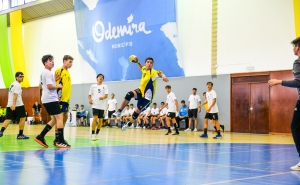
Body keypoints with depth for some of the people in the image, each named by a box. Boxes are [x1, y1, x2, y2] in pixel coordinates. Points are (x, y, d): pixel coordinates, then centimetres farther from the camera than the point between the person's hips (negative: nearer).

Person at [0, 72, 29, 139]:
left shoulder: (12, 84, 21)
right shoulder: (17, 85, -8)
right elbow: (15, 95, -22)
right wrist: (14, 104, -32)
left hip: (9, 105, 8)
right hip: (18, 105, -8)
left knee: (8, 119, 2)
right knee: (23, 118, 3)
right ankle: (20, 134, 3)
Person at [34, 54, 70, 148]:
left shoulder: (43, 73, 19)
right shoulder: (48, 73, -13)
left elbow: (40, 86, 29)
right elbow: (50, 86, -23)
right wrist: (58, 86, -6)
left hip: (46, 99, 10)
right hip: (51, 99, -10)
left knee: (54, 119, 14)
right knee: (59, 118, -9)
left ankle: (40, 137, 10)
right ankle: (60, 141, -11)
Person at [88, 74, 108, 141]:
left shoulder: (105, 86, 8)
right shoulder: (93, 86, 9)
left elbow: (106, 95, -3)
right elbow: (89, 95, 12)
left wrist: (103, 97, -25)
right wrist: (89, 100, -8)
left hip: (102, 106, 2)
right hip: (95, 105, -2)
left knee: (100, 120, 4)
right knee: (95, 118, -16)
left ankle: (97, 134, 18)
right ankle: (93, 134, -10)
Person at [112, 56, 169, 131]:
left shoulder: (153, 72, -23)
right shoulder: (144, 69, -1)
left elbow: (160, 73, -44)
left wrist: (163, 76, -66)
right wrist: (138, 62, 10)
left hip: (147, 96, -5)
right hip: (141, 91, 5)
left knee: (137, 111, -1)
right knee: (129, 94, -27)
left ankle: (129, 123, 27)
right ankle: (119, 112, -18)